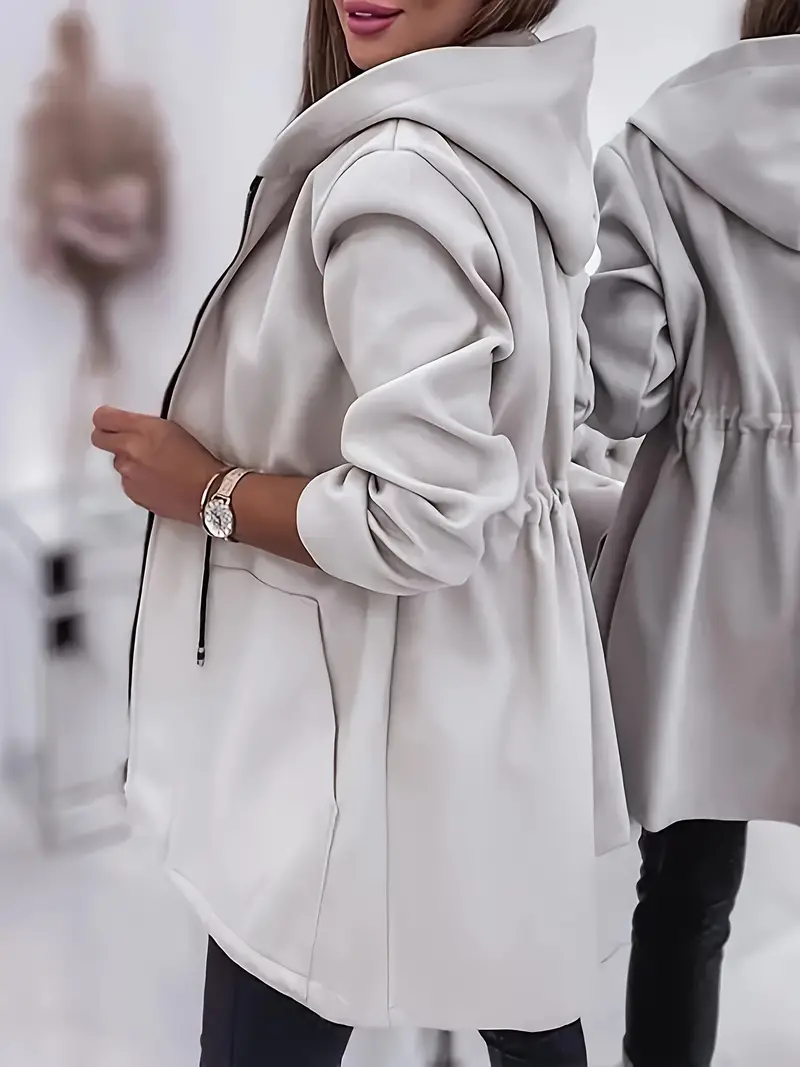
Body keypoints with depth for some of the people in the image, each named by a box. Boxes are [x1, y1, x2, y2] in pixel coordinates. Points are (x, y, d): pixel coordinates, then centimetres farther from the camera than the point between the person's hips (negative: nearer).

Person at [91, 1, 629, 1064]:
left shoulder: (398, 177, -26)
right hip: (485, 672, 10)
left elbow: (421, 522, -28)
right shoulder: (518, 129, 4)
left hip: (377, 711, -9)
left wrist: (207, 490, -14)